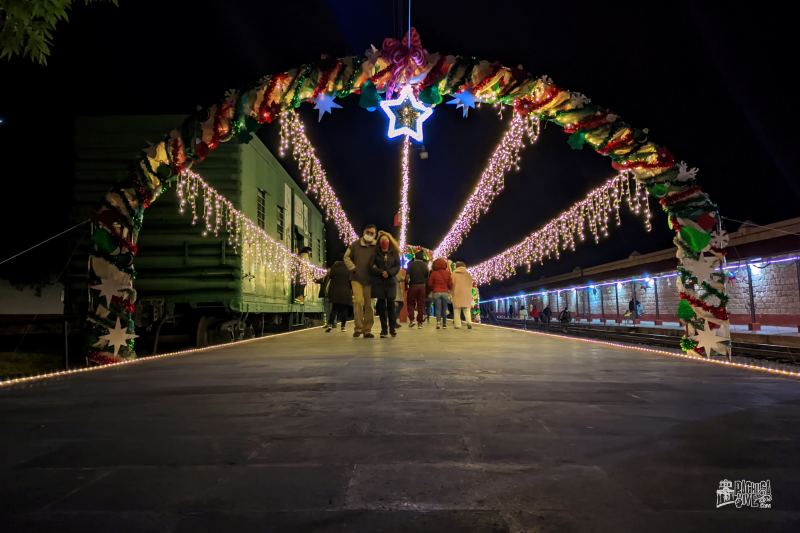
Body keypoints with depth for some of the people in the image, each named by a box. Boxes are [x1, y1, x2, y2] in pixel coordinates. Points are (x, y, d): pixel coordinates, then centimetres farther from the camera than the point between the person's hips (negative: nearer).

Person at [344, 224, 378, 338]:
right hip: (356, 278, -1)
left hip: (369, 280, 1)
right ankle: (358, 328, -8)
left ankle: (367, 330, 15)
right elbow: (346, 257, 8)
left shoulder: (376, 247, 0)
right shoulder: (355, 245, 1)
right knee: (358, 301, -17)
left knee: (368, 305, 5)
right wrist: (353, 268, -4)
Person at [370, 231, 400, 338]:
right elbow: (371, 267, -1)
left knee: (391, 304, -2)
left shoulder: (394, 252, 9)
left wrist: (389, 273, -14)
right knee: (381, 305, 0)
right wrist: (381, 272, -15)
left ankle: (392, 328, 6)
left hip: (391, 281, 0)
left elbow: (397, 266, 2)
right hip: (378, 282, 0)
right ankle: (384, 329, 6)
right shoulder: (375, 252, 6)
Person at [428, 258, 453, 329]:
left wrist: (432, 289, 19)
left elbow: (430, 284, -1)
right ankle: (444, 324, 10)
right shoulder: (447, 273, 1)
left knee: (438, 308, -1)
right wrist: (449, 289, 24)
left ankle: (438, 321, -20)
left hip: (436, 292, -2)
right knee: (444, 309, 9)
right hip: (445, 292, 2)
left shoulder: (434, 273, -5)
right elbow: (450, 284, 3)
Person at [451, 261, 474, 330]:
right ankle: (469, 322, -12)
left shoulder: (454, 274, -1)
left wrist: (453, 293, 8)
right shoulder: (468, 274, 10)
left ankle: (458, 325, -1)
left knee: (457, 310, 3)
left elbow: (452, 284, -3)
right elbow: (470, 285, 12)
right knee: (467, 309, 8)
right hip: (467, 295, 3)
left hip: (457, 294, -3)